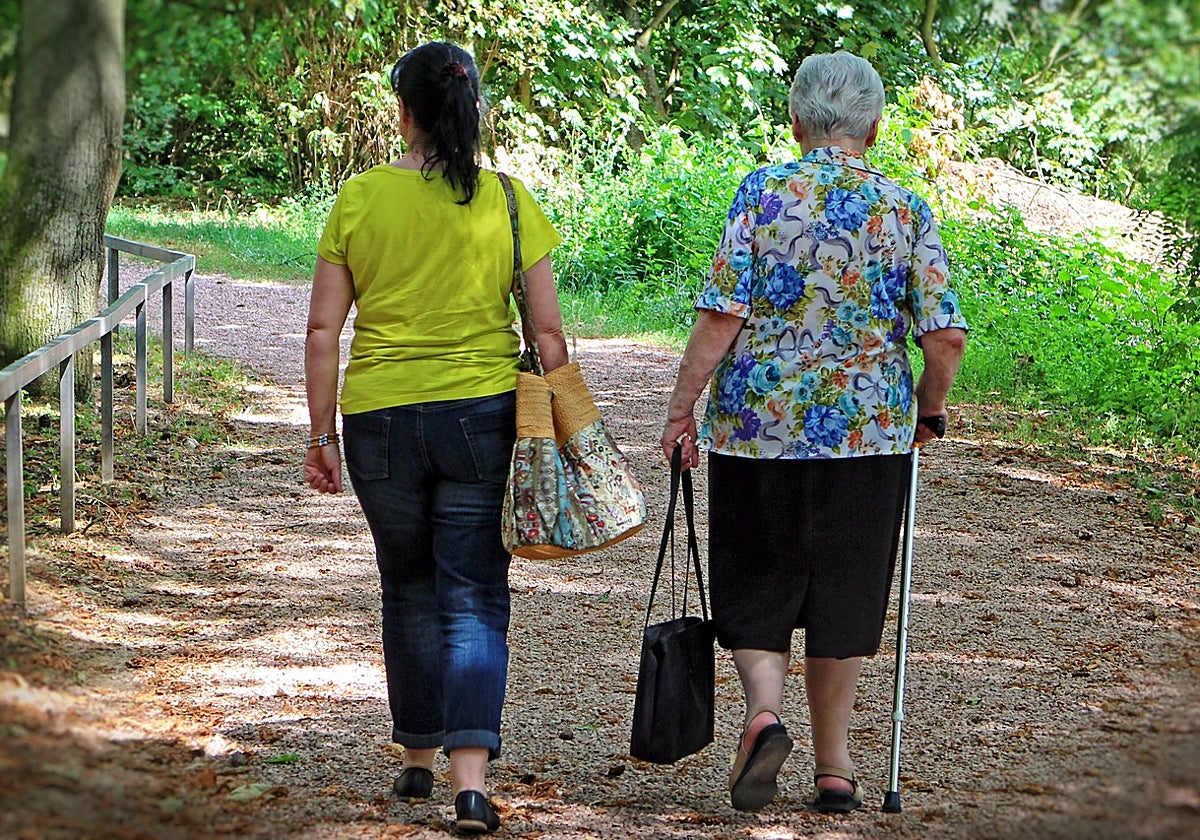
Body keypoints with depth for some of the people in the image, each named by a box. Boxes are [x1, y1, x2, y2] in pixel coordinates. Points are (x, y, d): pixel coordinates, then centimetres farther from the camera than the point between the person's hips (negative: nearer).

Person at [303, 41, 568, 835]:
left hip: (380, 419, 1)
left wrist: (322, 434, 7)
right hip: (483, 414, -1)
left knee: (410, 590, 18)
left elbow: (323, 330, -1)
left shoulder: (360, 198, -2)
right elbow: (549, 333, -3)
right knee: (475, 598, 1)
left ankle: (419, 758, 29)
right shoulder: (508, 201, -3)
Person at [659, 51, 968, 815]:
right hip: (869, 429, 1)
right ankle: (834, 770, 16)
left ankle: (765, 710, -14)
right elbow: (945, 336, -4)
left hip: (758, 420, -1)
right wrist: (929, 410, 13)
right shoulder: (906, 211, 0)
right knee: (843, 595, 11)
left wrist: (683, 406, -3)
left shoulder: (762, 194, -4)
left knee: (755, 586, 11)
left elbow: (721, 314, -10)